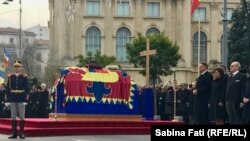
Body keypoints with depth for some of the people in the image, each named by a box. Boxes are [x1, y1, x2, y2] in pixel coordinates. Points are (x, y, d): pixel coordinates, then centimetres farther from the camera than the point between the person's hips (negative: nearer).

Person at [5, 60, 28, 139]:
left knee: (22, 116, 1)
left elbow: (26, 89, -2)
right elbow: (7, 88, 5)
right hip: (12, 98, 2)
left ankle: (21, 133, 6)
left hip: (21, 98, -2)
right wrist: (8, 98, -1)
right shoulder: (10, 77, 5)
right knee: (13, 116, 5)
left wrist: (25, 99, -8)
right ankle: (14, 133, 9)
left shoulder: (24, 77, 0)